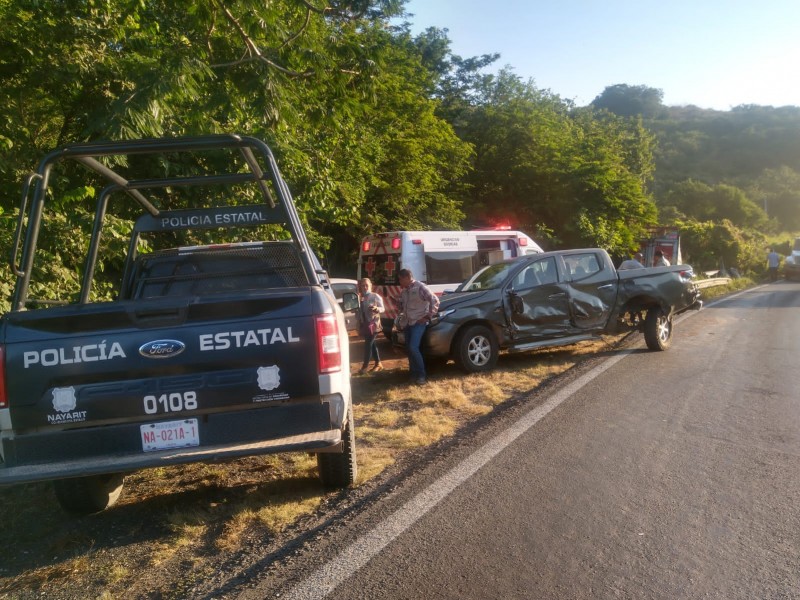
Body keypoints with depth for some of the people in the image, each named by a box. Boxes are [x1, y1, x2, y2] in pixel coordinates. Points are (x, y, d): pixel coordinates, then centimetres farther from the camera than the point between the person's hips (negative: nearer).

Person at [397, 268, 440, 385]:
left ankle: (421, 374, -7)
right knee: (409, 349, 7)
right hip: (407, 323, 8)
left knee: (413, 348, -18)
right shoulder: (404, 291, 12)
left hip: (418, 322, -8)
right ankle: (413, 373, 18)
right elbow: (400, 305, 28)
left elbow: (435, 300, -14)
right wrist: (400, 313, 9)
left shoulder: (420, 287, -11)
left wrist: (428, 316, -14)